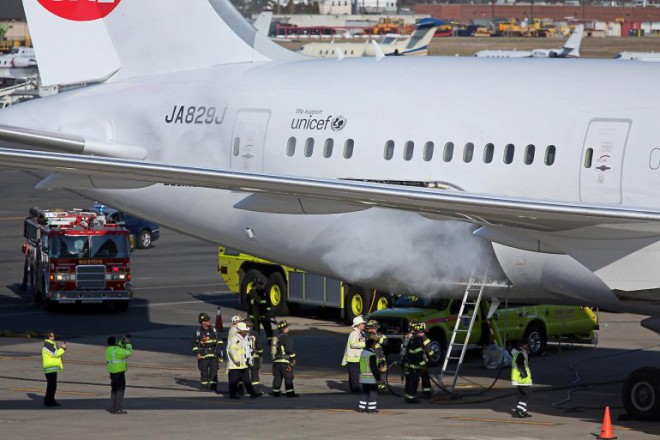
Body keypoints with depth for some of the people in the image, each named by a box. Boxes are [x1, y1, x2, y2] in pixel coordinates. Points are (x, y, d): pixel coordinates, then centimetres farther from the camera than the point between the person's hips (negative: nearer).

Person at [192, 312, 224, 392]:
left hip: (214, 354, 2)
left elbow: (219, 340, 15)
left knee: (214, 370, -3)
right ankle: (204, 386, 13)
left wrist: (220, 350, 10)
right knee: (204, 371, 4)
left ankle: (213, 386, 0)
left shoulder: (213, 330, 6)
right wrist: (197, 353, -4)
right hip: (203, 355, -2)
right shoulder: (198, 332, -1)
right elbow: (195, 344, 5)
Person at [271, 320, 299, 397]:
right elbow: (290, 350, -16)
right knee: (288, 377, -4)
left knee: (277, 377, 12)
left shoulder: (276, 338, 15)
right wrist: (293, 360, -8)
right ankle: (290, 392, -6)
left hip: (276, 361, 8)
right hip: (284, 361, -8)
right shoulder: (286, 337, -12)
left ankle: (276, 392, 13)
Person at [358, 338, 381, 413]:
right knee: (373, 392, 0)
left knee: (365, 392, 15)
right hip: (371, 377, -8)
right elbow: (374, 367, -20)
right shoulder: (372, 355, -18)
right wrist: (378, 376, -14)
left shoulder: (363, 352, 10)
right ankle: (371, 408, 0)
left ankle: (361, 407, 15)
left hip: (363, 376, 8)